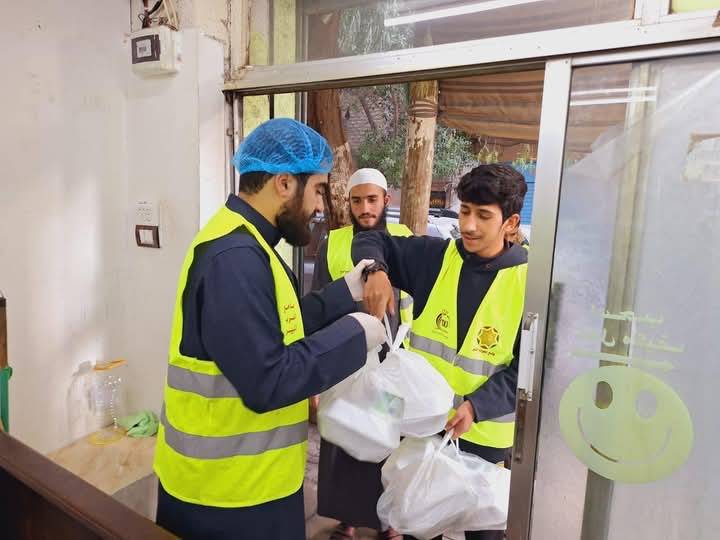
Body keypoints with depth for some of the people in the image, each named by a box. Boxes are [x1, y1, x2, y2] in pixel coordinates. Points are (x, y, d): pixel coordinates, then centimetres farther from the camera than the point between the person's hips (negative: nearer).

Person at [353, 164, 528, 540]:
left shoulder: (529, 281, -11)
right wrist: (376, 271, -19)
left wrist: (477, 406, -23)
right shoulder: (434, 257, -5)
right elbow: (372, 241, 4)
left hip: (484, 435, -2)